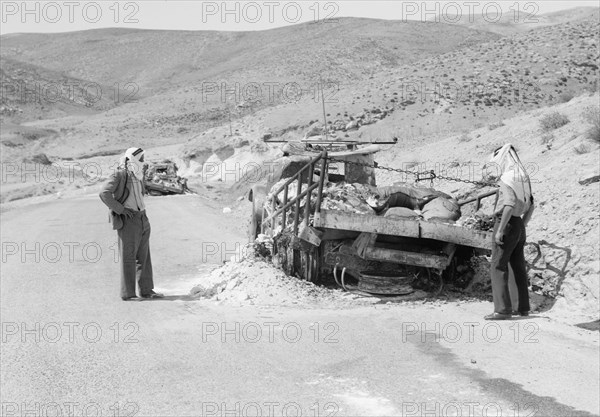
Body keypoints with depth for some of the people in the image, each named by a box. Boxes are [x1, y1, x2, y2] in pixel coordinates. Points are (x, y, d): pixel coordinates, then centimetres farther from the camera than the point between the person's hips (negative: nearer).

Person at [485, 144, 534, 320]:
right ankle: (523, 307, 22)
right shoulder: (523, 178, 12)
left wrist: (500, 230, -25)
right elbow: (531, 206, 17)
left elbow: (509, 204, -27)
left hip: (507, 223, -9)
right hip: (519, 225, 9)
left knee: (498, 266, -6)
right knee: (519, 267, 15)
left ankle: (502, 309, -9)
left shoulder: (507, 178, -16)